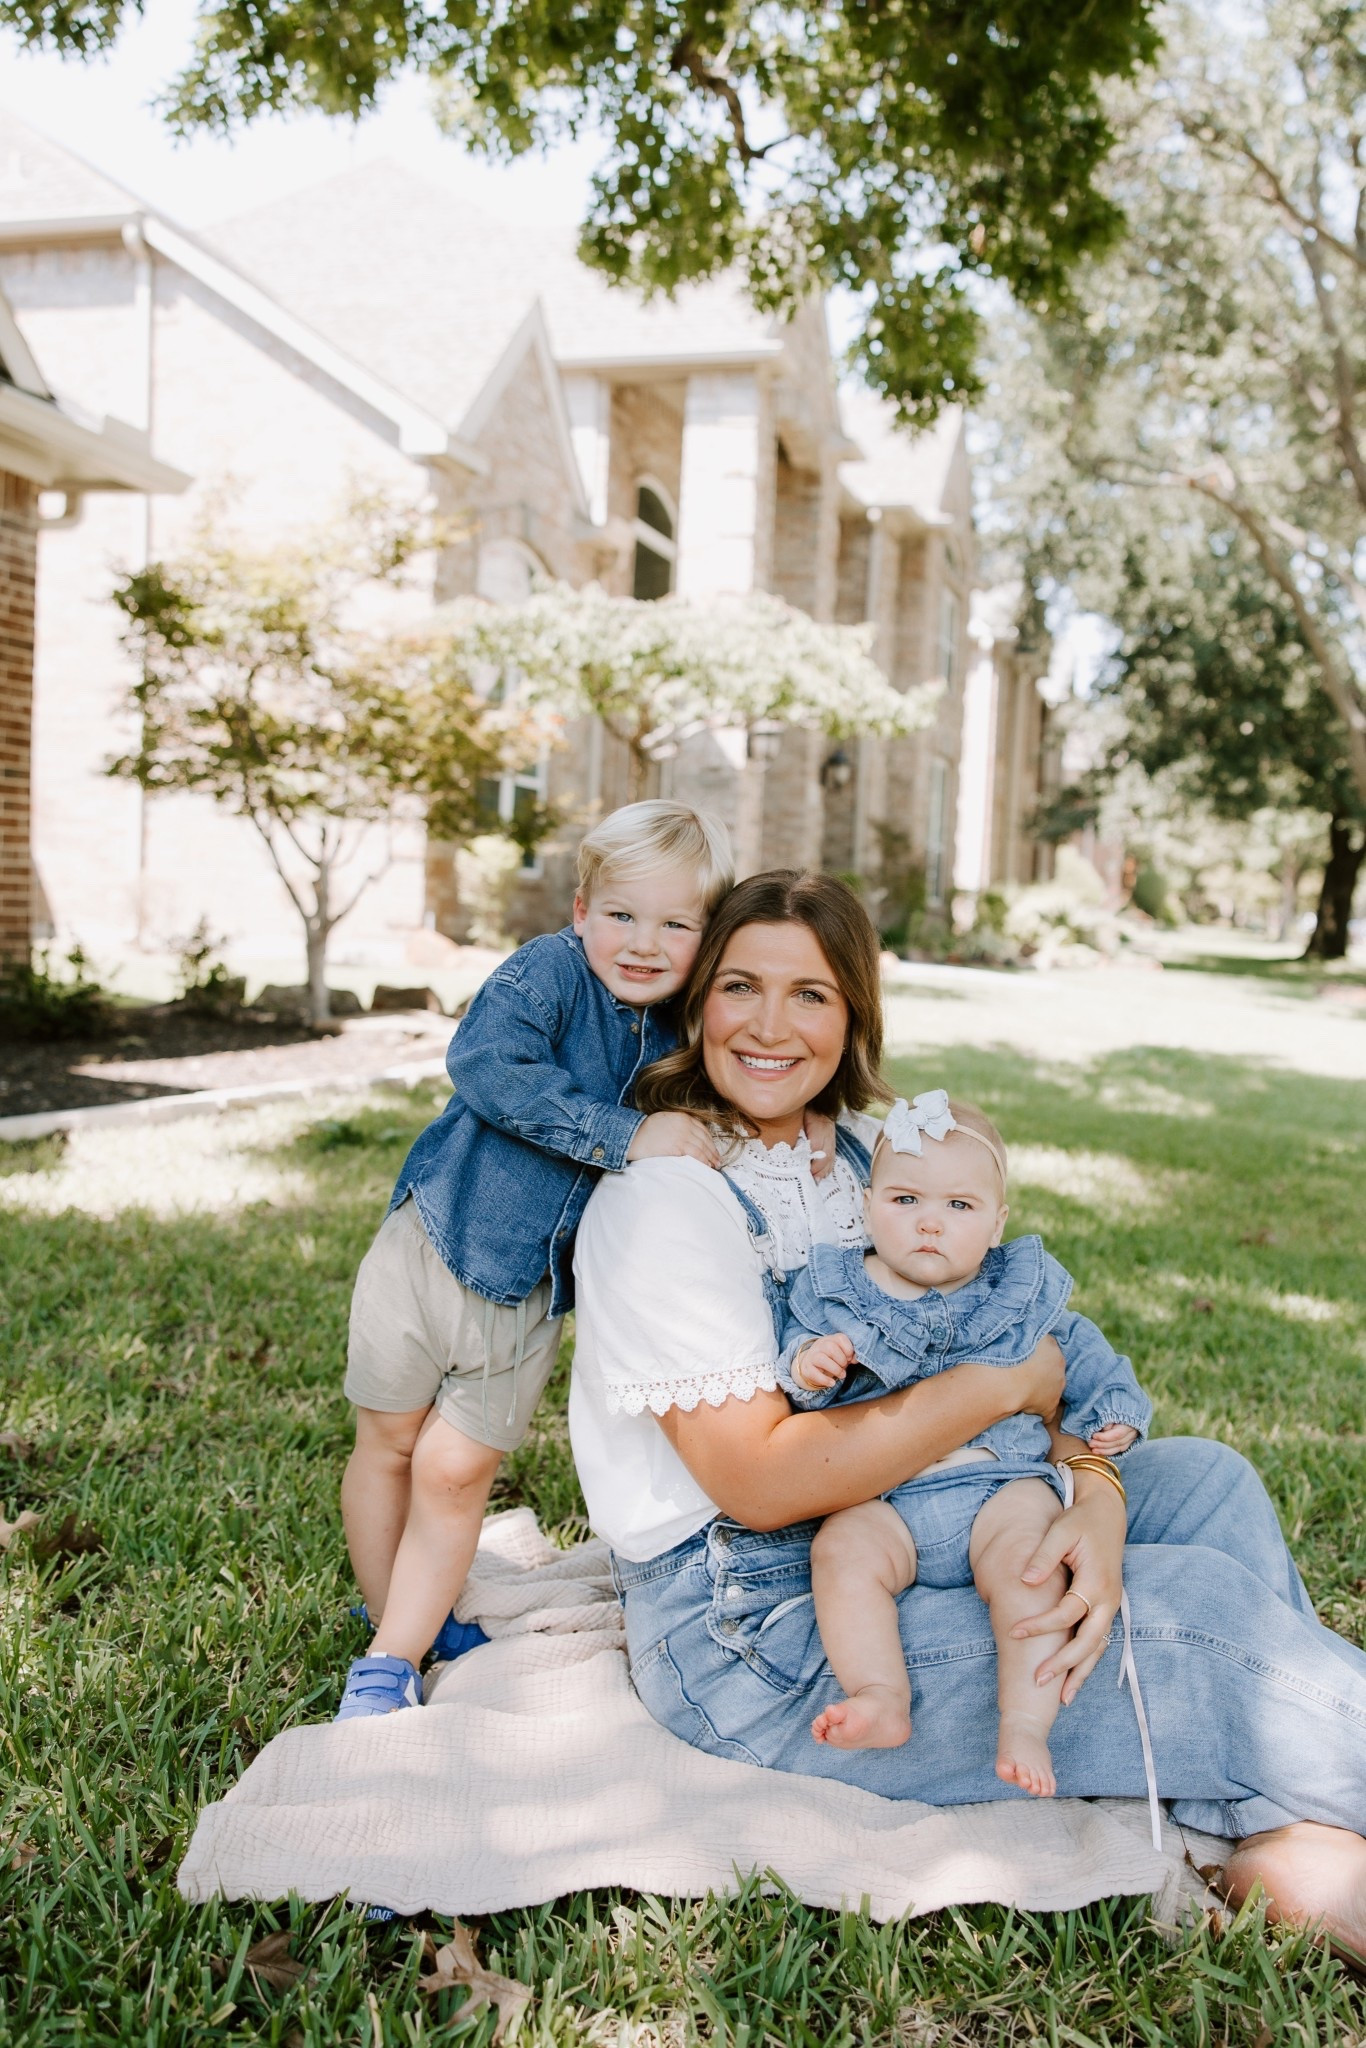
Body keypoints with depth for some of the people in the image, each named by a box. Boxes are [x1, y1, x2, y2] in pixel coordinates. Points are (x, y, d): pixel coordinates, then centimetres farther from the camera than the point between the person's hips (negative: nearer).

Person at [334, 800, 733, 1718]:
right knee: (388, 1445, 14)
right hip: (433, 1244, -2)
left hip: (530, 1294, 2)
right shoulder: (548, 971, -16)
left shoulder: (683, 1045, -1)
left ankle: (395, 1658, 22)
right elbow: (485, 1066, -34)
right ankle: (394, 1617, 37)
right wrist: (625, 1136, -35)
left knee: (455, 1472, 4)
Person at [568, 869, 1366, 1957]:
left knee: (1205, 1479, 3)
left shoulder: (868, 1153, 4)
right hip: (747, 1641, -8)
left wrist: (1095, 1496, -16)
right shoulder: (662, 1195, -19)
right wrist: (1004, 1381, -19)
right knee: (1204, 1596, -13)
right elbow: (760, 1481, -25)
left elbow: (1042, 1363, 5)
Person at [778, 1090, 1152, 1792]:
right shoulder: (831, 1292, 6)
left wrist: (1113, 1407, 11)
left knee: (1028, 1561, -27)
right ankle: (882, 1698, -24)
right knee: (842, 1550, -27)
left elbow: (1079, 1350, 25)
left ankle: (1026, 1725, -19)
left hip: (1004, 1482, 0)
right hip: (881, 1502, 0)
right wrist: (805, 1365, -19)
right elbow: (792, 1357, 3)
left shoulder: (1023, 1291, 11)